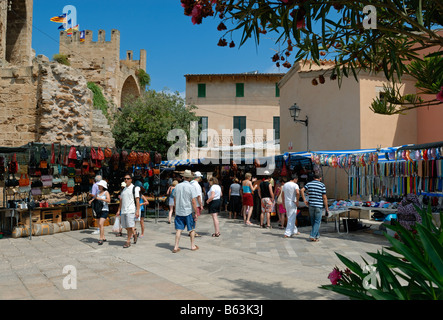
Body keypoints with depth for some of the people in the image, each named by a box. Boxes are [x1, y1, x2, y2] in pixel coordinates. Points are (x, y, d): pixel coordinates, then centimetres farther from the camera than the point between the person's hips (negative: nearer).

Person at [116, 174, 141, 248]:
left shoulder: (134, 188, -1)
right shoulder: (124, 189, 17)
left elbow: (137, 200, -7)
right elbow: (121, 201, 20)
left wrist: (137, 211, -14)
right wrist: (118, 210, 13)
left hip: (131, 210, -6)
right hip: (123, 211, 6)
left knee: (130, 226, -8)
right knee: (125, 226, 7)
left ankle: (128, 241, 0)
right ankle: (134, 234, 30)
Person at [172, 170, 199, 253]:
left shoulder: (177, 186, 3)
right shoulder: (191, 187, -11)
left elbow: (175, 200, 11)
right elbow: (193, 202, -13)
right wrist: (196, 213, -7)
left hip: (179, 211, 4)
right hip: (188, 211, -3)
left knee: (178, 230, 7)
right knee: (192, 229, 12)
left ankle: (176, 247, 6)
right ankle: (193, 246, 21)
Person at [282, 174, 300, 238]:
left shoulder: (285, 185, 10)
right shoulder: (295, 185, -10)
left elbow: (282, 195, 14)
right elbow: (298, 193, -27)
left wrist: (283, 203, 20)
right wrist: (297, 201, -16)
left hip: (286, 203, 7)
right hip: (292, 203, -7)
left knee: (290, 218, 19)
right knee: (291, 219, -3)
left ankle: (295, 231, 32)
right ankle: (287, 234, -7)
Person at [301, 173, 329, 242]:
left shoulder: (309, 184, 7)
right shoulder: (322, 185, -2)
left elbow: (302, 190, -7)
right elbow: (324, 198, -4)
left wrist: (304, 200, -2)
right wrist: (326, 208, 1)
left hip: (311, 205, 4)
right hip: (319, 206, -3)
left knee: (313, 221, 14)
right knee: (317, 222, 0)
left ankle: (317, 235, 23)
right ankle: (312, 236, -10)